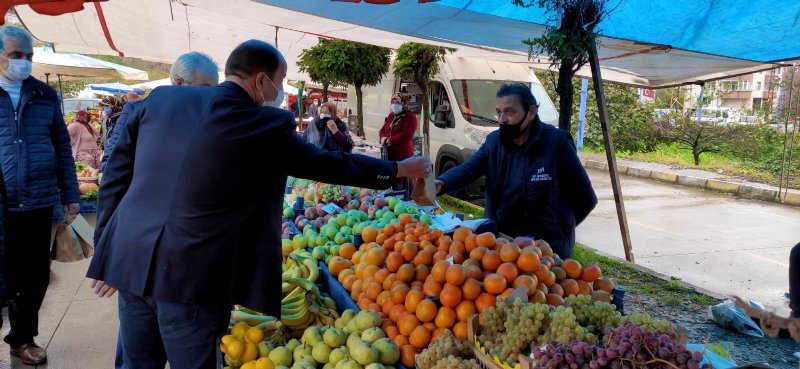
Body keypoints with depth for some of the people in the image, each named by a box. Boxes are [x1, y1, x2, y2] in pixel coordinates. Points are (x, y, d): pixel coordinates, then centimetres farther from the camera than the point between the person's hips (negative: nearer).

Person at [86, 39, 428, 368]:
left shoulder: (160, 99, 6)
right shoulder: (268, 126, -8)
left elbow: (116, 174, 8)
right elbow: (329, 164, 3)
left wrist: (105, 252, 15)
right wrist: (398, 169, 17)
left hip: (130, 261, 6)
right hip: (190, 277, -5)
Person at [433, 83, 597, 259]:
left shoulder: (557, 141, -14)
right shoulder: (493, 141, 1)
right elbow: (467, 169, -12)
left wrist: (559, 228, 2)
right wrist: (441, 183, -32)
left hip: (550, 247, -4)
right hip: (502, 241, 4)